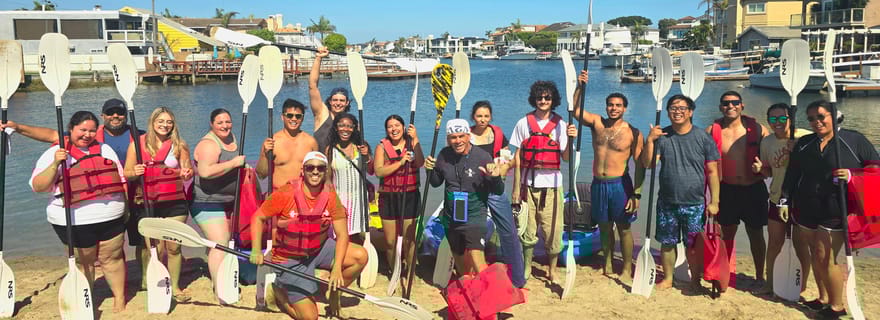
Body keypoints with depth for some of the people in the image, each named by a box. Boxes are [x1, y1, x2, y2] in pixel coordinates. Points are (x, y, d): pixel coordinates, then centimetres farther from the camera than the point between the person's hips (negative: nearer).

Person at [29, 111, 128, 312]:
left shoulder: (105, 150, 13)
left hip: (111, 218, 3)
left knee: (112, 258, 7)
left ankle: (120, 299, 18)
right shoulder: (55, 153, -1)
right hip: (75, 222, -3)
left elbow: (120, 178, 21)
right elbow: (37, 186, -8)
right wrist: (55, 164, -22)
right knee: (83, 261, 5)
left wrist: (126, 207, 14)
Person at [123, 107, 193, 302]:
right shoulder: (138, 144, 2)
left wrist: (186, 173, -17)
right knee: (155, 249, 0)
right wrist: (135, 173, -18)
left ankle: (175, 287, 16)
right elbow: (126, 174, 4)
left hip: (174, 203, 1)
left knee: (173, 247, 4)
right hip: (146, 205, -1)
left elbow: (188, 170, 7)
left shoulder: (179, 146, 4)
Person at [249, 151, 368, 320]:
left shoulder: (330, 195, -11)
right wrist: (256, 251, -20)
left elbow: (342, 234, -10)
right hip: (290, 260, -4)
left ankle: (334, 291, 7)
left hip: (320, 249, 4)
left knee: (360, 256, -18)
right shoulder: (286, 194, -19)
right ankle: (280, 290, 21)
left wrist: (337, 268, -21)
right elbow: (258, 218, -8)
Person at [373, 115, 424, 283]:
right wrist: (400, 162, -18)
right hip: (388, 198, 0)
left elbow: (420, 163, -15)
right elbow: (378, 171, -12)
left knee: (409, 239, 0)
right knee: (390, 241, 4)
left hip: (410, 196, 0)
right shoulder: (382, 146, 2)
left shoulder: (411, 143, 4)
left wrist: (415, 140, -19)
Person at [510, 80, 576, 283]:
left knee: (553, 230, 0)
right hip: (528, 184, 1)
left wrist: (570, 139, -20)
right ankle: (526, 268, 21)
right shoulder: (524, 123, 6)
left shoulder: (560, 125, 3)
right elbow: (518, 157, 7)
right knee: (527, 230, 5)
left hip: (551, 185, -1)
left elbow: (566, 157, -1)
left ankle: (552, 269, 17)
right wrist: (516, 188, 4)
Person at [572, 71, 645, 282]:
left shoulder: (633, 134, -6)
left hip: (620, 185, -3)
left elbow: (640, 165, -6)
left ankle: (627, 269, 16)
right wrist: (579, 87, -19)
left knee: (623, 228, 4)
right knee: (604, 227, 15)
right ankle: (607, 265, 29)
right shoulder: (597, 123, 3)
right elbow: (575, 109, -6)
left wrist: (636, 194, -10)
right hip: (598, 184, 4)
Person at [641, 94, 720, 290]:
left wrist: (714, 201, -5)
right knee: (667, 242, 10)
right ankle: (668, 278, 25)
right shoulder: (661, 136, 2)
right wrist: (650, 140, -17)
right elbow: (647, 164, -5)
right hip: (667, 203, 2)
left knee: (694, 245, 5)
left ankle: (695, 280, 22)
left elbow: (713, 171, -2)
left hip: (695, 204, -1)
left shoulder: (703, 138, -2)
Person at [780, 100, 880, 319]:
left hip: (836, 209, -5)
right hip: (808, 209, 5)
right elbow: (791, 175, 13)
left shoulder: (854, 140, -3)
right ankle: (823, 298, 26)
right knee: (816, 255, 11)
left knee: (825, 258, -5)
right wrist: (785, 201, 9)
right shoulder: (804, 144, 10)